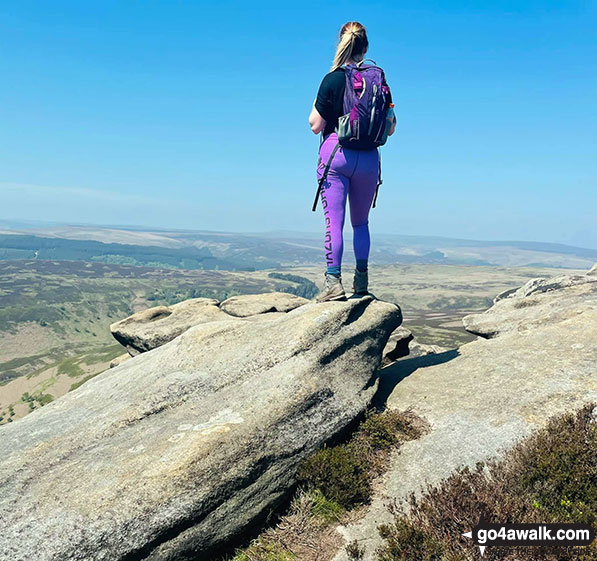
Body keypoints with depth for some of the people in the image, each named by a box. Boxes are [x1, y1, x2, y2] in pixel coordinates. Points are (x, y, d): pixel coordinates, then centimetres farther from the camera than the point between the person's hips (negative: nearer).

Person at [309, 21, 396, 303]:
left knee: (334, 222, -3)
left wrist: (316, 103, 13)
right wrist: (391, 116, 26)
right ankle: (361, 281, 15)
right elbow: (389, 129, 6)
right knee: (361, 222, 15)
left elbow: (316, 126, -4)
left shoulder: (332, 79, -5)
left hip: (336, 153, -3)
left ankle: (333, 282, -7)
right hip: (368, 157, 3)